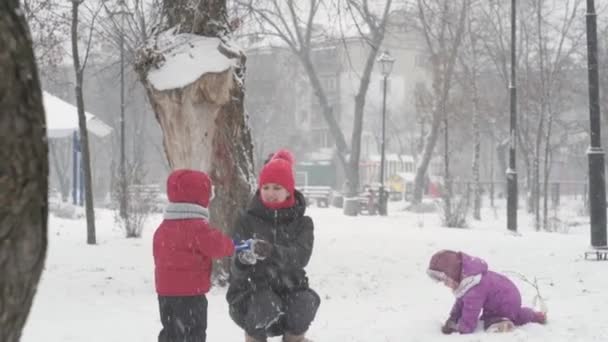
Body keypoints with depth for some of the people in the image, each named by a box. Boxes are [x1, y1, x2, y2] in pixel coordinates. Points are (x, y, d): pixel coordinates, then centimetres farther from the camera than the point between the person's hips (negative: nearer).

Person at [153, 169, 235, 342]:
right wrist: (230, 245, 5)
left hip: (166, 291, 8)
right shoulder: (197, 226, -17)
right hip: (190, 292, -8)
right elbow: (217, 245, -17)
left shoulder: (164, 227, 10)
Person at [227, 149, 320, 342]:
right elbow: (236, 270, -11)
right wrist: (242, 260, -38)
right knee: (264, 306, -36)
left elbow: (301, 255, -20)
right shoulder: (247, 221, -2)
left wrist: (270, 251, -41)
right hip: (250, 291, -2)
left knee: (305, 303, -31)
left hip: (289, 289, 2)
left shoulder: (302, 222, 2)